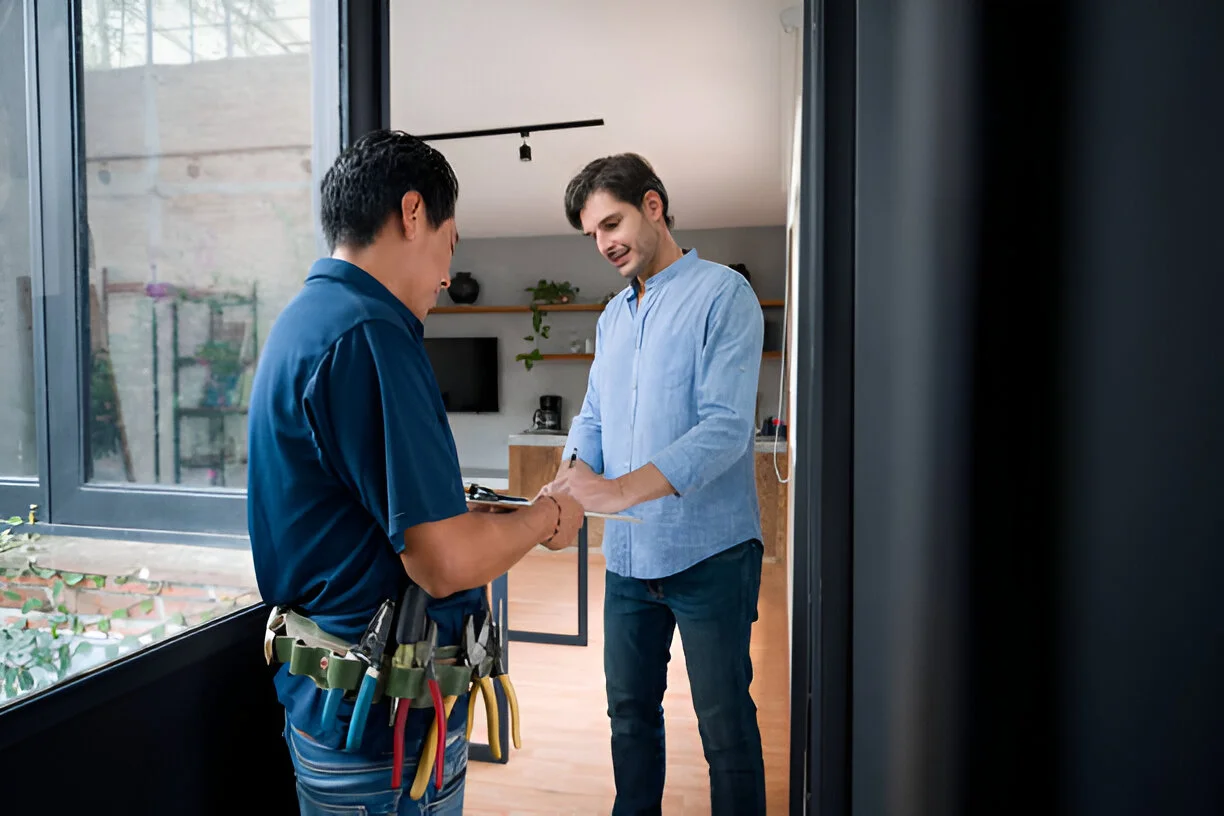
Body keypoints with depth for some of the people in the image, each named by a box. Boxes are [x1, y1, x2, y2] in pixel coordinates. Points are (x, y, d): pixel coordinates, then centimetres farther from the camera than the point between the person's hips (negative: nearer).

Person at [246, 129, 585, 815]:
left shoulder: (306, 319, 9)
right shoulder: (367, 334, -24)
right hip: (385, 726, -10)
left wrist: (457, 505, 14)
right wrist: (546, 517, -10)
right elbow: (445, 562, -27)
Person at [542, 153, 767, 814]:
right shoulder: (612, 318, 13)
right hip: (627, 555, 7)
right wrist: (571, 477, -9)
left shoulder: (723, 294, -9)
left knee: (725, 727, 7)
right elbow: (593, 418, 13)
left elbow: (726, 425, -20)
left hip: (707, 552, -6)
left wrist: (620, 490, -30)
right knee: (630, 709, 20)